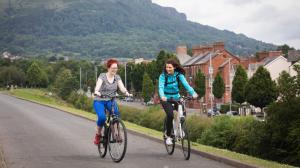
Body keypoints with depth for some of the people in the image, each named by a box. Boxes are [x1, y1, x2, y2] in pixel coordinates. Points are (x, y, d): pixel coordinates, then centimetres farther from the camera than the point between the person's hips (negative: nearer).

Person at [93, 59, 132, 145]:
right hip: (99, 100, -3)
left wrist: (127, 93, -33)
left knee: (116, 113, -29)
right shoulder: (102, 76, -9)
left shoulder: (117, 77, 3)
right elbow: (98, 85, -26)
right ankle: (98, 135, -4)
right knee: (102, 117, -29)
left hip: (110, 101, 3)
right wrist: (96, 92, -48)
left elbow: (122, 87, -12)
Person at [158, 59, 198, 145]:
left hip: (176, 98, 3)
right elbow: (161, 87, -25)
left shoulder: (179, 75, -6)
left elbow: (186, 84, -19)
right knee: (170, 115, -25)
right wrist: (162, 96, -47)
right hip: (166, 99, -3)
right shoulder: (163, 76, -12)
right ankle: (168, 136, -8)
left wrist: (193, 93, -37)